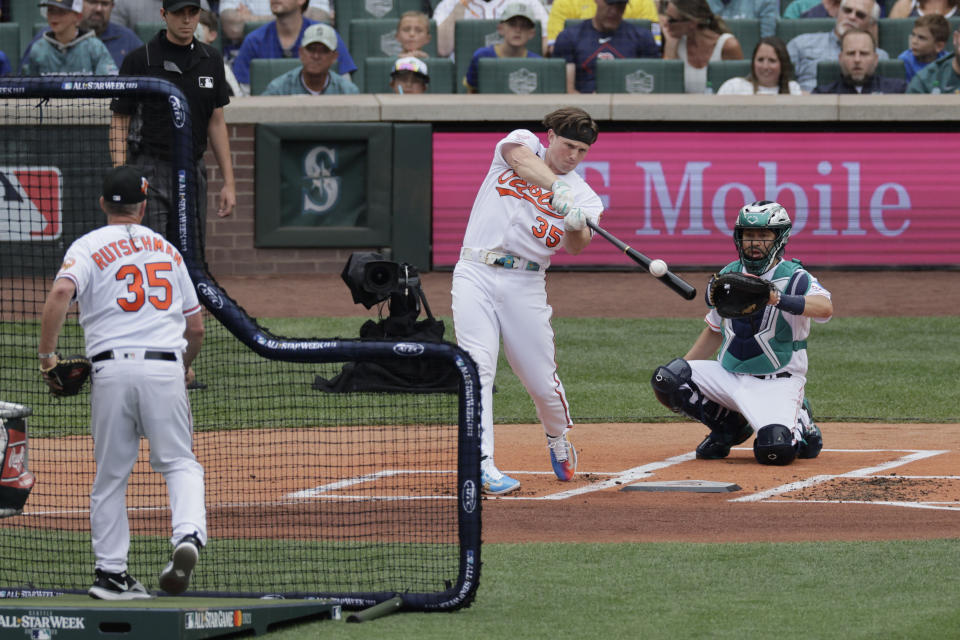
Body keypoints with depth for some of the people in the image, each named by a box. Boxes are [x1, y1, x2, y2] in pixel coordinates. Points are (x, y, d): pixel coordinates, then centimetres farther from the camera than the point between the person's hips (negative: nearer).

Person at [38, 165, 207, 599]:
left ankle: (110, 572, 11)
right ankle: (188, 535, -21)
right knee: (179, 462, 6)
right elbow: (196, 327, 20)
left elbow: (61, 292, -16)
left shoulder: (88, 247, 6)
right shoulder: (167, 250, 17)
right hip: (166, 367, 1)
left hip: (112, 369, -1)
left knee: (111, 475, 9)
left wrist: (47, 356, -7)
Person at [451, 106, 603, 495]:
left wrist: (577, 226, -33)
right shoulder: (522, 143, 7)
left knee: (542, 382, 2)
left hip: (525, 285, 2)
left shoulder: (583, 195, 8)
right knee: (478, 367, -15)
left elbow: (577, 247, -10)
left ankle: (558, 442, 33)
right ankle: (483, 465, -19)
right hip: (476, 274, -2)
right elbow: (521, 159, -19)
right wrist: (558, 189, -35)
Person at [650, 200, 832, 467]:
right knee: (666, 378, -15)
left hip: (777, 383, -5)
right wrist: (683, 367, 13)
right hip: (728, 375, 5)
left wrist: (779, 299, -50)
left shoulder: (794, 278, -12)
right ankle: (727, 426, 8)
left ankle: (799, 425, 10)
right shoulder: (729, 275, 7)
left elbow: (824, 307, -34)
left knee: (776, 450, -30)